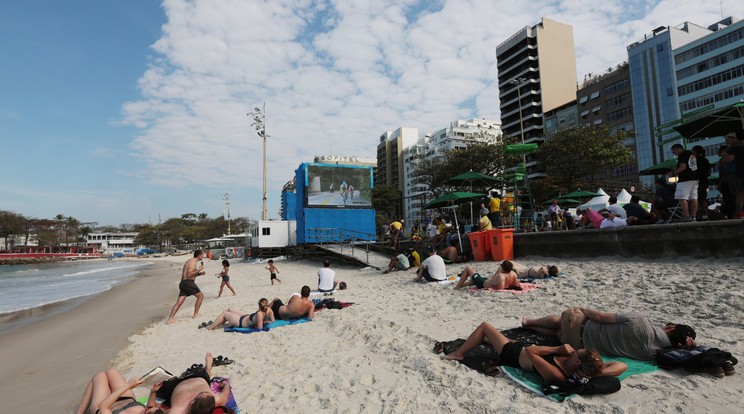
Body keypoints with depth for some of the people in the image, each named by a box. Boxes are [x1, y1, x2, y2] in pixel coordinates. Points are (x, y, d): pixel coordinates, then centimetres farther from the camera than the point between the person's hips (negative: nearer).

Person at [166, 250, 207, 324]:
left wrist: (199, 273, 16)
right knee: (200, 296, 7)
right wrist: (199, 269, -14)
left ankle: (170, 319, -3)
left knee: (179, 302, 4)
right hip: (188, 283, -9)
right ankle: (196, 314, 13)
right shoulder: (192, 262, -10)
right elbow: (189, 275, -19)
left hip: (183, 283, 9)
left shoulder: (190, 261, 21)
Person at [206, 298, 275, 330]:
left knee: (224, 313, 11)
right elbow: (273, 321, -15)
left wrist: (254, 325, -20)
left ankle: (210, 328, 32)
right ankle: (215, 324, 42)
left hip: (241, 322, -9)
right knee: (229, 309, 24)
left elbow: (259, 327, -38)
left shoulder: (259, 314, -40)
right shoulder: (269, 310, -22)